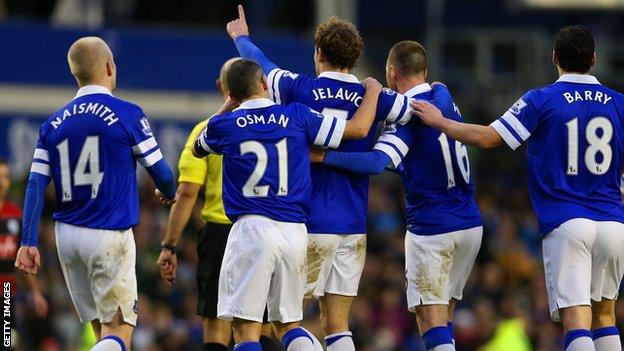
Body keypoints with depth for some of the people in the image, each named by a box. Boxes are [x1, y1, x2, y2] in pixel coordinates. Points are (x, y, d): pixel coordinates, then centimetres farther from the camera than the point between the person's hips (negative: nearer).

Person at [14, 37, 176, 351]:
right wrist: (168, 193, 22)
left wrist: (28, 242, 0)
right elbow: (162, 174, -1)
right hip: (110, 235, -5)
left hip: (67, 235, 5)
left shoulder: (53, 124, 7)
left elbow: (36, 186, 1)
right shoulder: (127, 115, -5)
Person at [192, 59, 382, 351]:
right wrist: (372, 90, 29)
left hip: (252, 228, -3)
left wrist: (228, 106, 37)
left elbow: (197, 149, 29)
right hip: (295, 231, 3)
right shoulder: (297, 116, 6)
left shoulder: (223, 125, 4)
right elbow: (358, 129, 11)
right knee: (289, 324, 16)